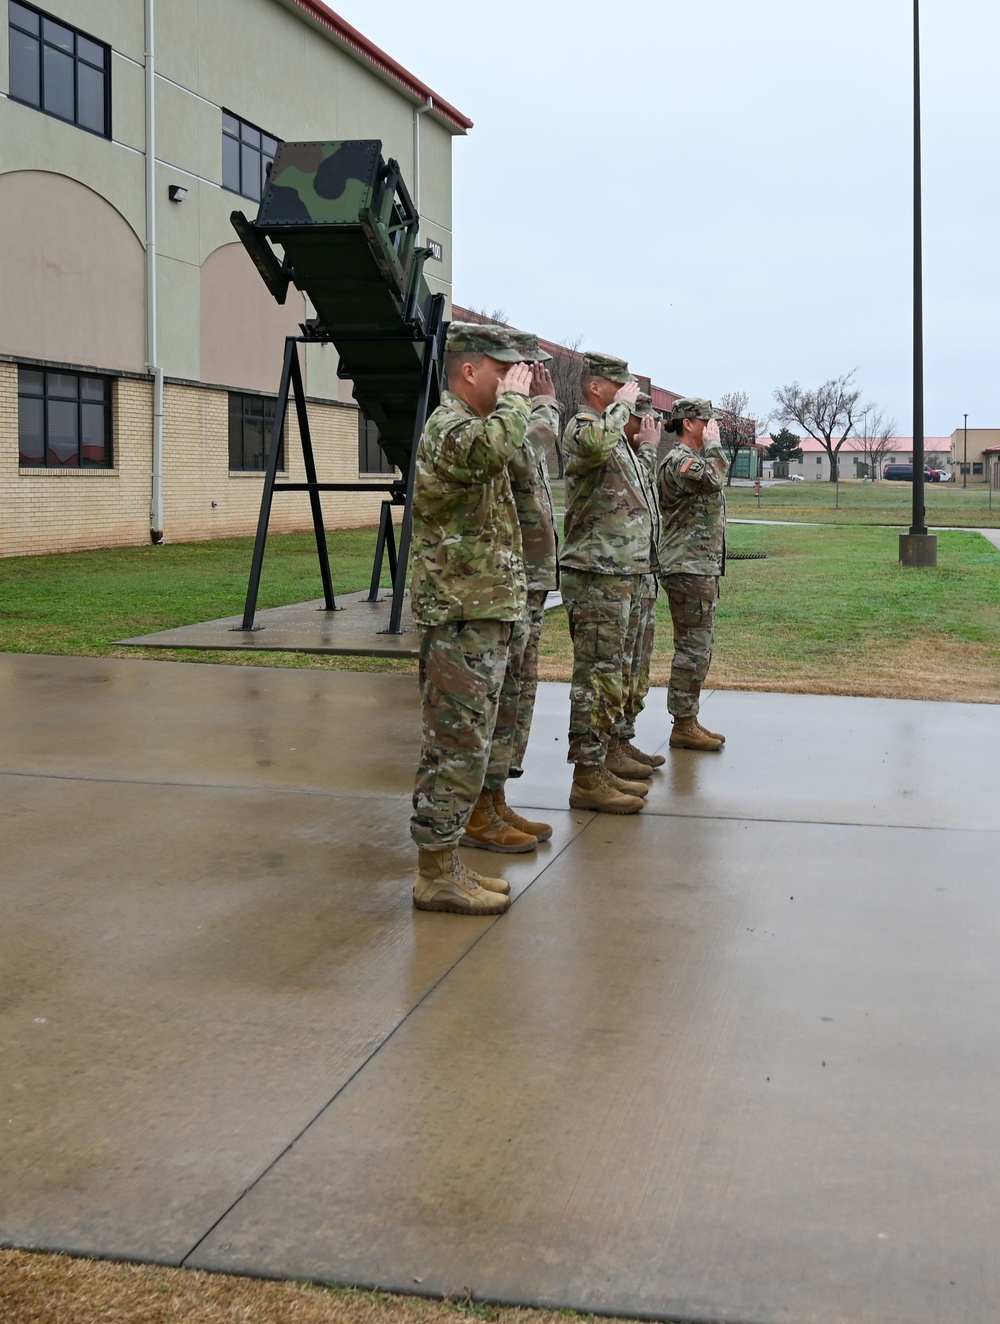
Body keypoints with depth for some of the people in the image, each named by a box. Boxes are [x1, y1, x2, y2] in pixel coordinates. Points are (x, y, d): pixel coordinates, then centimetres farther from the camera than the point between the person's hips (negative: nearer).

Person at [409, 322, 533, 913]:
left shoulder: (469, 425, 20)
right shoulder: (449, 427, -14)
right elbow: (497, 447, -37)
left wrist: (520, 398, 14)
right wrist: (515, 396, -21)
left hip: (481, 617, 11)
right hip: (465, 618, -11)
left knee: (458, 746, 13)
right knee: (458, 748, -6)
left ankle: (445, 864, 21)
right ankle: (436, 876, 0)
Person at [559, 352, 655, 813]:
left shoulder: (613, 431, 20)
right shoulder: (582, 426, -11)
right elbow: (594, 446, -39)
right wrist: (622, 405, -24)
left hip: (615, 573, 11)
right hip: (596, 574, -11)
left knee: (608, 674, 16)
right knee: (597, 677, -9)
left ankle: (600, 763, 26)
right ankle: (587, 779, -5)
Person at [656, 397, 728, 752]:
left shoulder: (695, 458, 21)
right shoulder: (677, 460, -12)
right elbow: (713, 481, -31)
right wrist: (713, 443, -14)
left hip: (703, 568, 11)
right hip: (688, 570, -11)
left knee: (698, 648, 13)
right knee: (693, 649, -9)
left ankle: (689, 721, 18)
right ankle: (683, 726, -4)